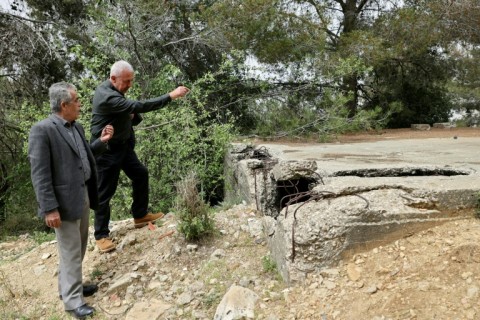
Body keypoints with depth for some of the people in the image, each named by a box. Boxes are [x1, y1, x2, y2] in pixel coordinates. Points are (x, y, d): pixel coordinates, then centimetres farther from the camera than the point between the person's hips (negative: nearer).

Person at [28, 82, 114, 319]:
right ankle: (73, 300, 20)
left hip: (83, 197, 8)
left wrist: (101, 142, 4)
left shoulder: (77, 127, 9)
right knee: (71, 252, 4)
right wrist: (49, 209, -21)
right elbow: (39, 173, -19)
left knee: (79, 248, 20)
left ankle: (68, 286, 39)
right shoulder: (42, 130, -17)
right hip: (65, 202, -8)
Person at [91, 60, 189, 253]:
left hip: (123, 145, 9)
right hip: (107, 150, -9)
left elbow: (133, 117, 13)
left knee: (140, 174, 14)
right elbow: (139, 106, -35)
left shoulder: (116, 91, 5)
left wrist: (133, 117, -14)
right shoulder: (106, 96, -27)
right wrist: (171, 96, -33)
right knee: (105, 192, -1)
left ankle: (140, 215, 29)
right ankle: (101, 235, 13)